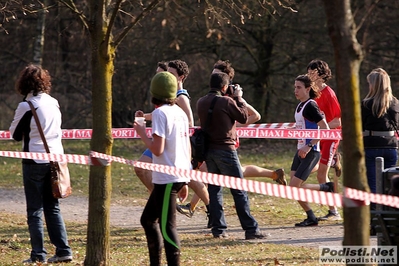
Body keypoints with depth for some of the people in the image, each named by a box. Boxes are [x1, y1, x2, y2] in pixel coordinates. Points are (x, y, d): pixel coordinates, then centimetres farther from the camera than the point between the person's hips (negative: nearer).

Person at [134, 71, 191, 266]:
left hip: (167, 178, -9)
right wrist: (186, 180, 24)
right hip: (181, 176, 9)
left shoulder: (160, 113, -12)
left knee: (167, 226, -9)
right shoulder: (180, 112, 12)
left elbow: (157, 149, -18)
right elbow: (187, 146, 17)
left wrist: (142, 133, -3)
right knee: (148, 219, 18)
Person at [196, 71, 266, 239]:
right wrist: (238, 98, 6)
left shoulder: (201, 103, 5)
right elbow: (243, 118, -4)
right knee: (239, 190, -3)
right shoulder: (226, 101, -14)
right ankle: (250, 229, -4)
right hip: (225, 148, -6)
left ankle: (218, 229, 8)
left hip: (208, 150, 6)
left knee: (214, 189, 10)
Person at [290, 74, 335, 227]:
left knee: (295, 187, -13)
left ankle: (327, 188, 4)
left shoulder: (310, 106, -14)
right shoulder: (300, 106, 13)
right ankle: (311, 218, 14)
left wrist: (309, 146, -24)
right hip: (300, 151, 9)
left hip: (310, 152, -9)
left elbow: (325, 128, -21)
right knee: (293, 187, 4)